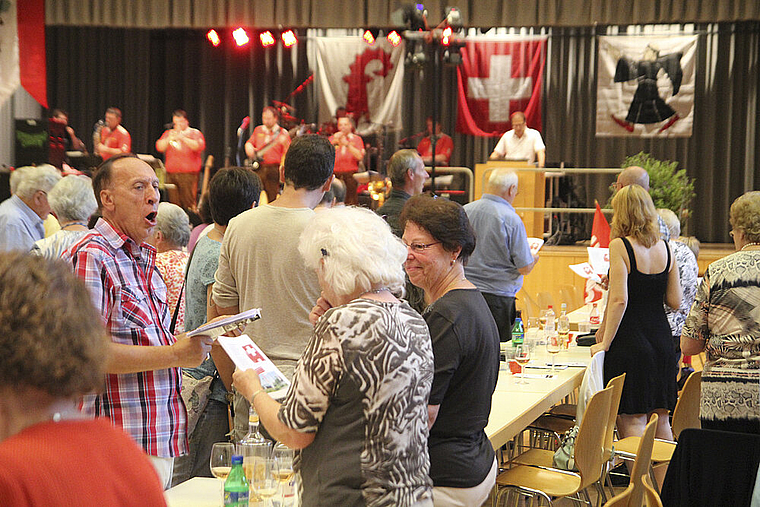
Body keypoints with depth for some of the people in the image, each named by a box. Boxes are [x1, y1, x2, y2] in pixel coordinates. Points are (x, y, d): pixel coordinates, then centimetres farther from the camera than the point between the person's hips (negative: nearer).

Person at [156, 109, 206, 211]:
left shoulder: (195, 133, 8)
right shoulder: (169, 133, 19)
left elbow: (199, 146, -11)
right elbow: (159, 147, 7)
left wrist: (183, 138, -17)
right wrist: (169, 139, -9)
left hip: (188, 173, -4)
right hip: (171, 173, 4)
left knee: (189, 202, -13)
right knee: (174, 202, -1)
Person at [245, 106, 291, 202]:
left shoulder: (282, 132, 3)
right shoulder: (258, 130, 16)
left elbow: (288, 153, -4)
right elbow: (249, 143, 30)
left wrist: (284, 143, -23)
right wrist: (250, 148, 7)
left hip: (274, 169, -3)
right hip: (258, 168, 3)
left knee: (273, 199, -2)